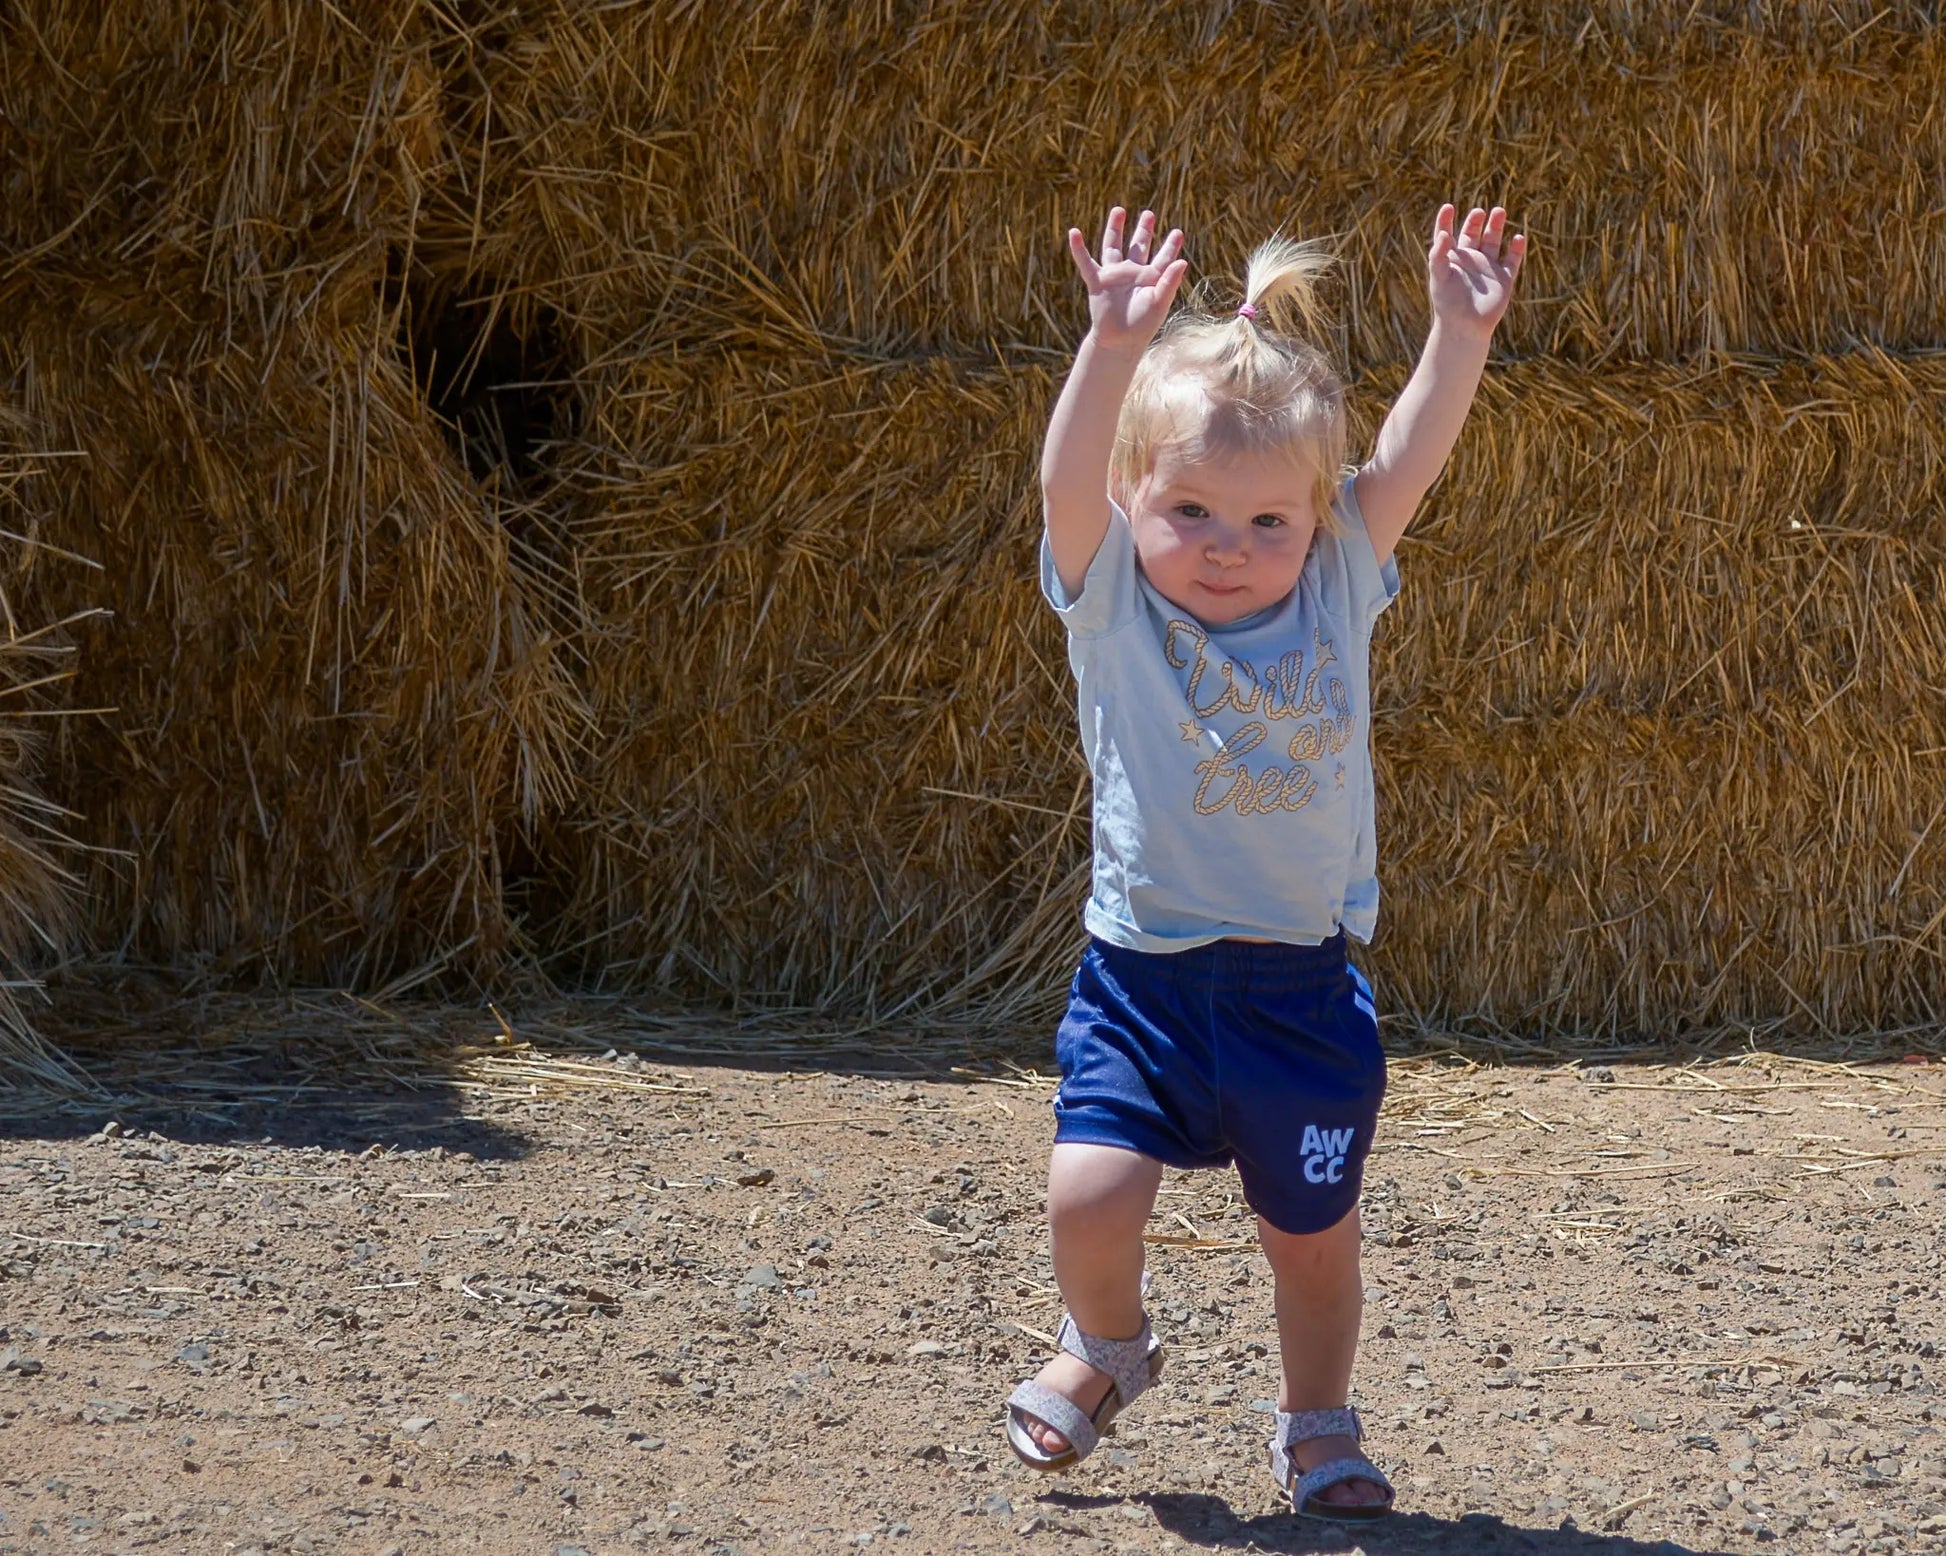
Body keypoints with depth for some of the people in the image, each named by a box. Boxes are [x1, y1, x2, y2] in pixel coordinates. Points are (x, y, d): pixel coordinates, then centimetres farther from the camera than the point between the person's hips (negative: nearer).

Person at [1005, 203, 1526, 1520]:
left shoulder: (1337, 590, 0)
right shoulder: (1113, 604, -8)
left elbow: (1406, 462, -10)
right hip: (1141, 977, -2)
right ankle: (1108, 1345, 20)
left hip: (1303, 989, 2)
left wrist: (1462, 331, -24)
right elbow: (1071, 481, -24)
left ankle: (1319, 1423, 36)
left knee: (1314, 1234, 11)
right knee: (1089, 1197, -13)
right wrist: (1115, 348, -40)